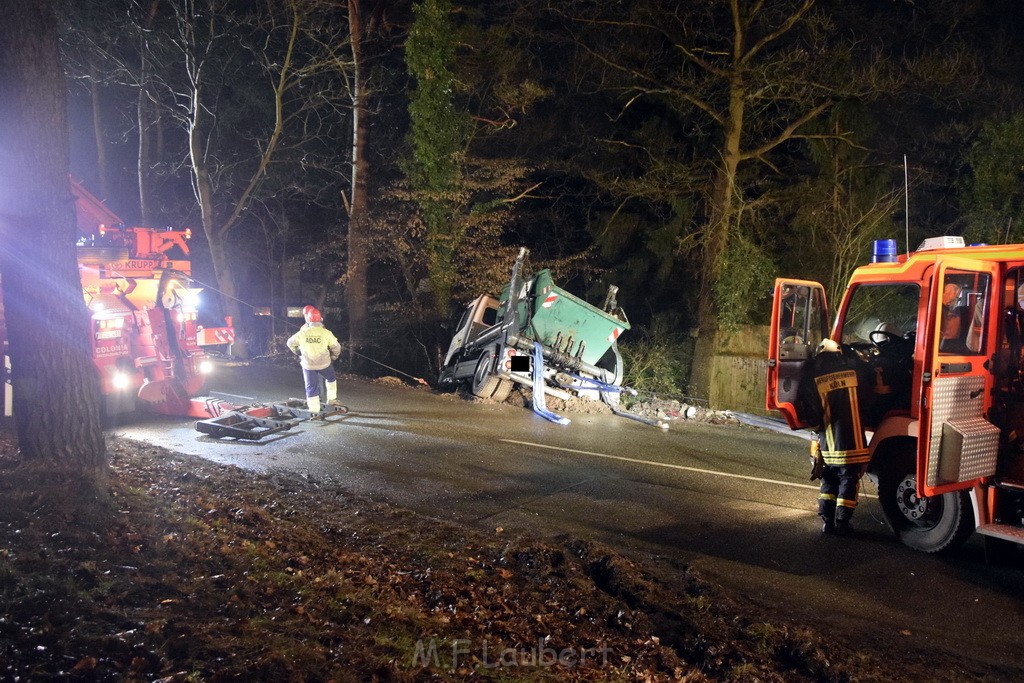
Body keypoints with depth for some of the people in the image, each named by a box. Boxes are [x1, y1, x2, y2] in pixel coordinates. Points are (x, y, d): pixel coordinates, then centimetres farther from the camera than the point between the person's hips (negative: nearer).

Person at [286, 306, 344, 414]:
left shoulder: (302, 333, -8)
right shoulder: (326, 333, -13)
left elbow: (290, 343, 7)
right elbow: (336, 347, -7)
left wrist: (298, 353, 24)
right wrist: (333, 357, 13)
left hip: (308, 365, 1)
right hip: (324, 363, -1)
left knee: (311, 387, 8)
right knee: (331, 379, 27)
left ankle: (314, 411, 8)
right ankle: (331, 400, 26)